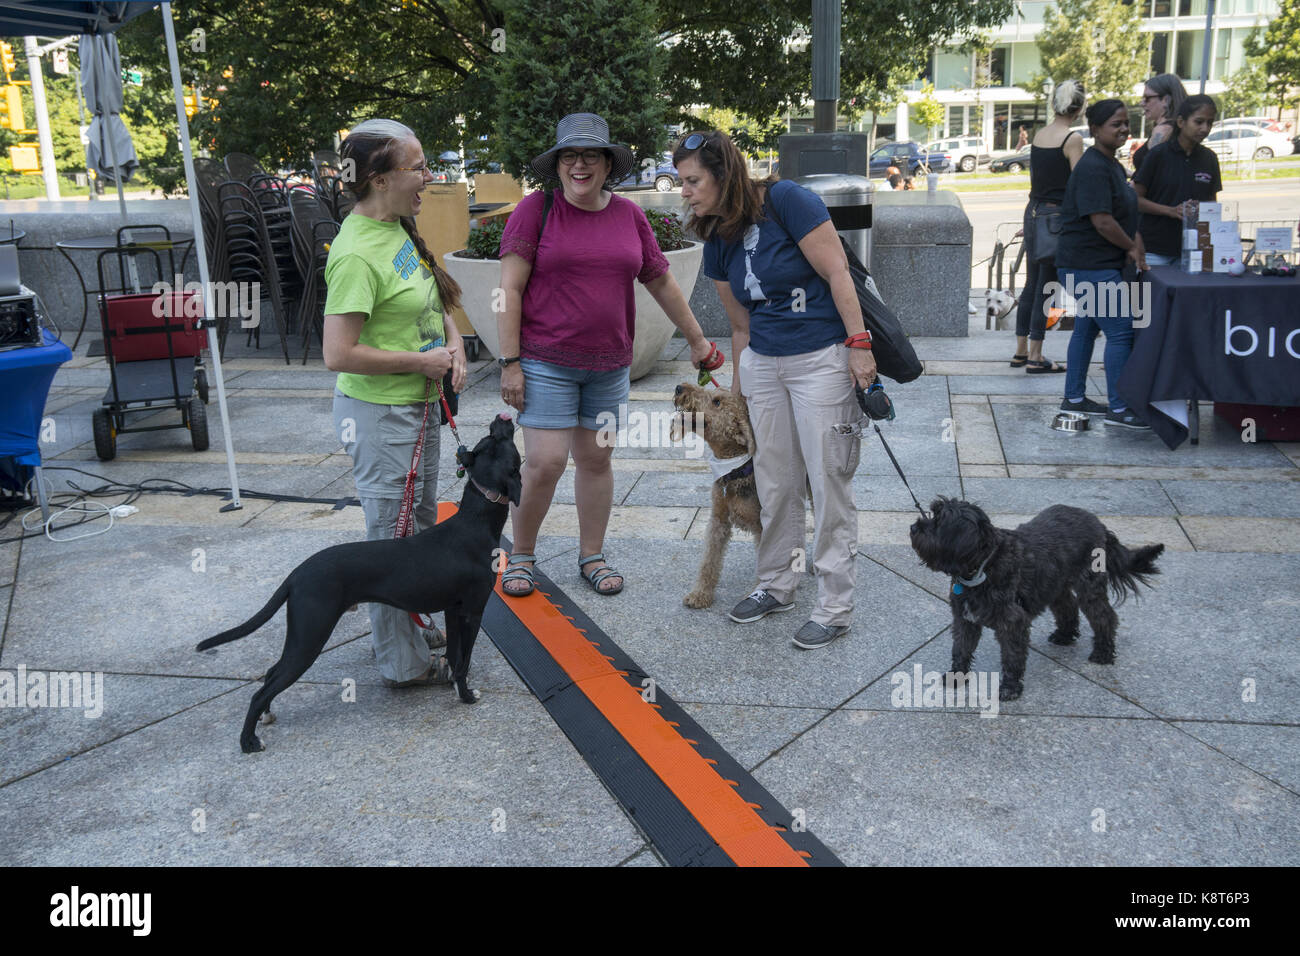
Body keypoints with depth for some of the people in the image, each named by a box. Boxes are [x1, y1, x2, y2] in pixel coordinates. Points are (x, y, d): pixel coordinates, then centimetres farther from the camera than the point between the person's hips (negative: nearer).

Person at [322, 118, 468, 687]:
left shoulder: (398, 228, 6)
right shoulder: (357, 254, -24)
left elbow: (433, 301, 19)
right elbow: (339, 355, -28)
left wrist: (452, 345, 0)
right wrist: (421, 362, -19)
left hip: (417, 404, 10)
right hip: (379, 412, -10)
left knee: (420, 523, 22)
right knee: (393, 535, 2)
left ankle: (409, 626, 41)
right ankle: (403, 664, 17)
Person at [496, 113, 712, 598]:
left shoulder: (629, 215, 7)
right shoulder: (535, 209, -5)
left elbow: (661, 281, 16)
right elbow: (510, 289, -8)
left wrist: (696, 339, 20)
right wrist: (509, 361, -13)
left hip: (608, 364, 4)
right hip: (545, 361, -4)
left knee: (596, 459, 10)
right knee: (545, 463, -6)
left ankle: (592, 555, 26)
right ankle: (521, 555, 16)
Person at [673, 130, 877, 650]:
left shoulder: (786, 201, -14)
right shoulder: (718, 242, 6)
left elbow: (836, 272, -15)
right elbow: (742, 324, 13)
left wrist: (858, 344, -18)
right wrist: (737, 391, 16)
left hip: (822, 358, -6)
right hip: (762, 362, 7)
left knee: (827, 480, -1)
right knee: (774, 479, 12)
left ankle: (835, 605, 10)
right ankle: (777, 584, 29)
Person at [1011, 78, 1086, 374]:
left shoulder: (1039, 135, 8)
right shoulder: (1072, 139, -12)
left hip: (1034, 211, 7)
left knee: (1032, 283, 14)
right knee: (1045, 288, -2)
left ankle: (1021, 351, 20)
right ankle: (1035, 358, 3)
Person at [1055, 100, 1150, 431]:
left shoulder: (1113, 165, 16)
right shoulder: (1092, 168, -18)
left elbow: (1126, 214, 22)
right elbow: (1102, 221, -23)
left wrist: (1137, 246, 6)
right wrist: (1132, 247, -10)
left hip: (1101, 264, 11)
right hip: (1089, 265, -11)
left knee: (1087, 328, 16)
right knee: (1121, 330, -9)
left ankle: (1073, 398, 25)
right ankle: (1118, 408, -2)